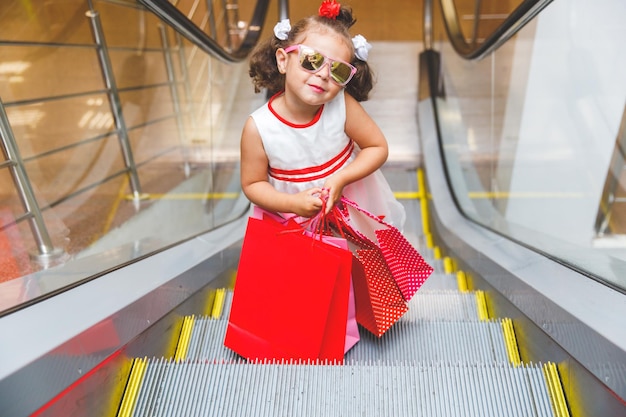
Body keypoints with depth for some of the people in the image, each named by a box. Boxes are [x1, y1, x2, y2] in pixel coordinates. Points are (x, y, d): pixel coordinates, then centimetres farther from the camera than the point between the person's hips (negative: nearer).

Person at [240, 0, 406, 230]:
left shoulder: (343, 106, -23)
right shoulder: (258, 128, -24)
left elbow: (378, 147, -11)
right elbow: (252, 184, -12)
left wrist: (341, 178, -25)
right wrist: (292, 203, -26)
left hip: (353, 202, 1)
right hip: (293, 214, 0)